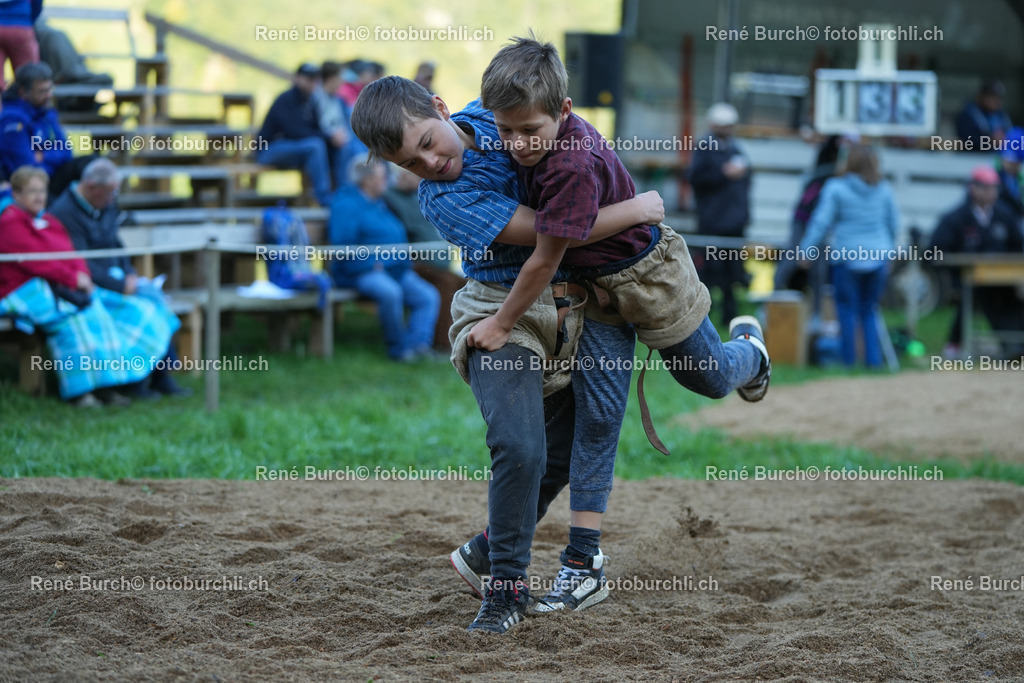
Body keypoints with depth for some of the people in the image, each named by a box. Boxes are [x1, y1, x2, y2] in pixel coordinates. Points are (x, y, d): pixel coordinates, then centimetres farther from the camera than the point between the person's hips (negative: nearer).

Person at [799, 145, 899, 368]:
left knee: (847, 309, 6)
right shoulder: (884, 189, 3)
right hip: (879, 256, 3)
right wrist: (887, 249, 24)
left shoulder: (836, 188, -8)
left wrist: (807, 250, -1)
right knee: (870, 310, 13)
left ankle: (848, 359, 5)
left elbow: (821, 222, -8)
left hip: (847, 256, -3)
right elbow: (894, 224, 11)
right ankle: (874, 358, 6)